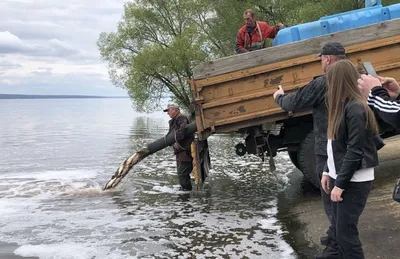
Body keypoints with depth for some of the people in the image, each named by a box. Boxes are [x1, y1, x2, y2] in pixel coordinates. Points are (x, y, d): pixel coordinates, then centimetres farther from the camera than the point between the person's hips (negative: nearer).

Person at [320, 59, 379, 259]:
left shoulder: (355, 108, -19)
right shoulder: (343, 106, 10)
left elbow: (355, 151, -21)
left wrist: (340, 184, -18)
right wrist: (328, 173, 16)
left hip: (354, 182, -9)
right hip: (340, 177, 9)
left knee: (346, 232, -5)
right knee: (338, 228, 14)